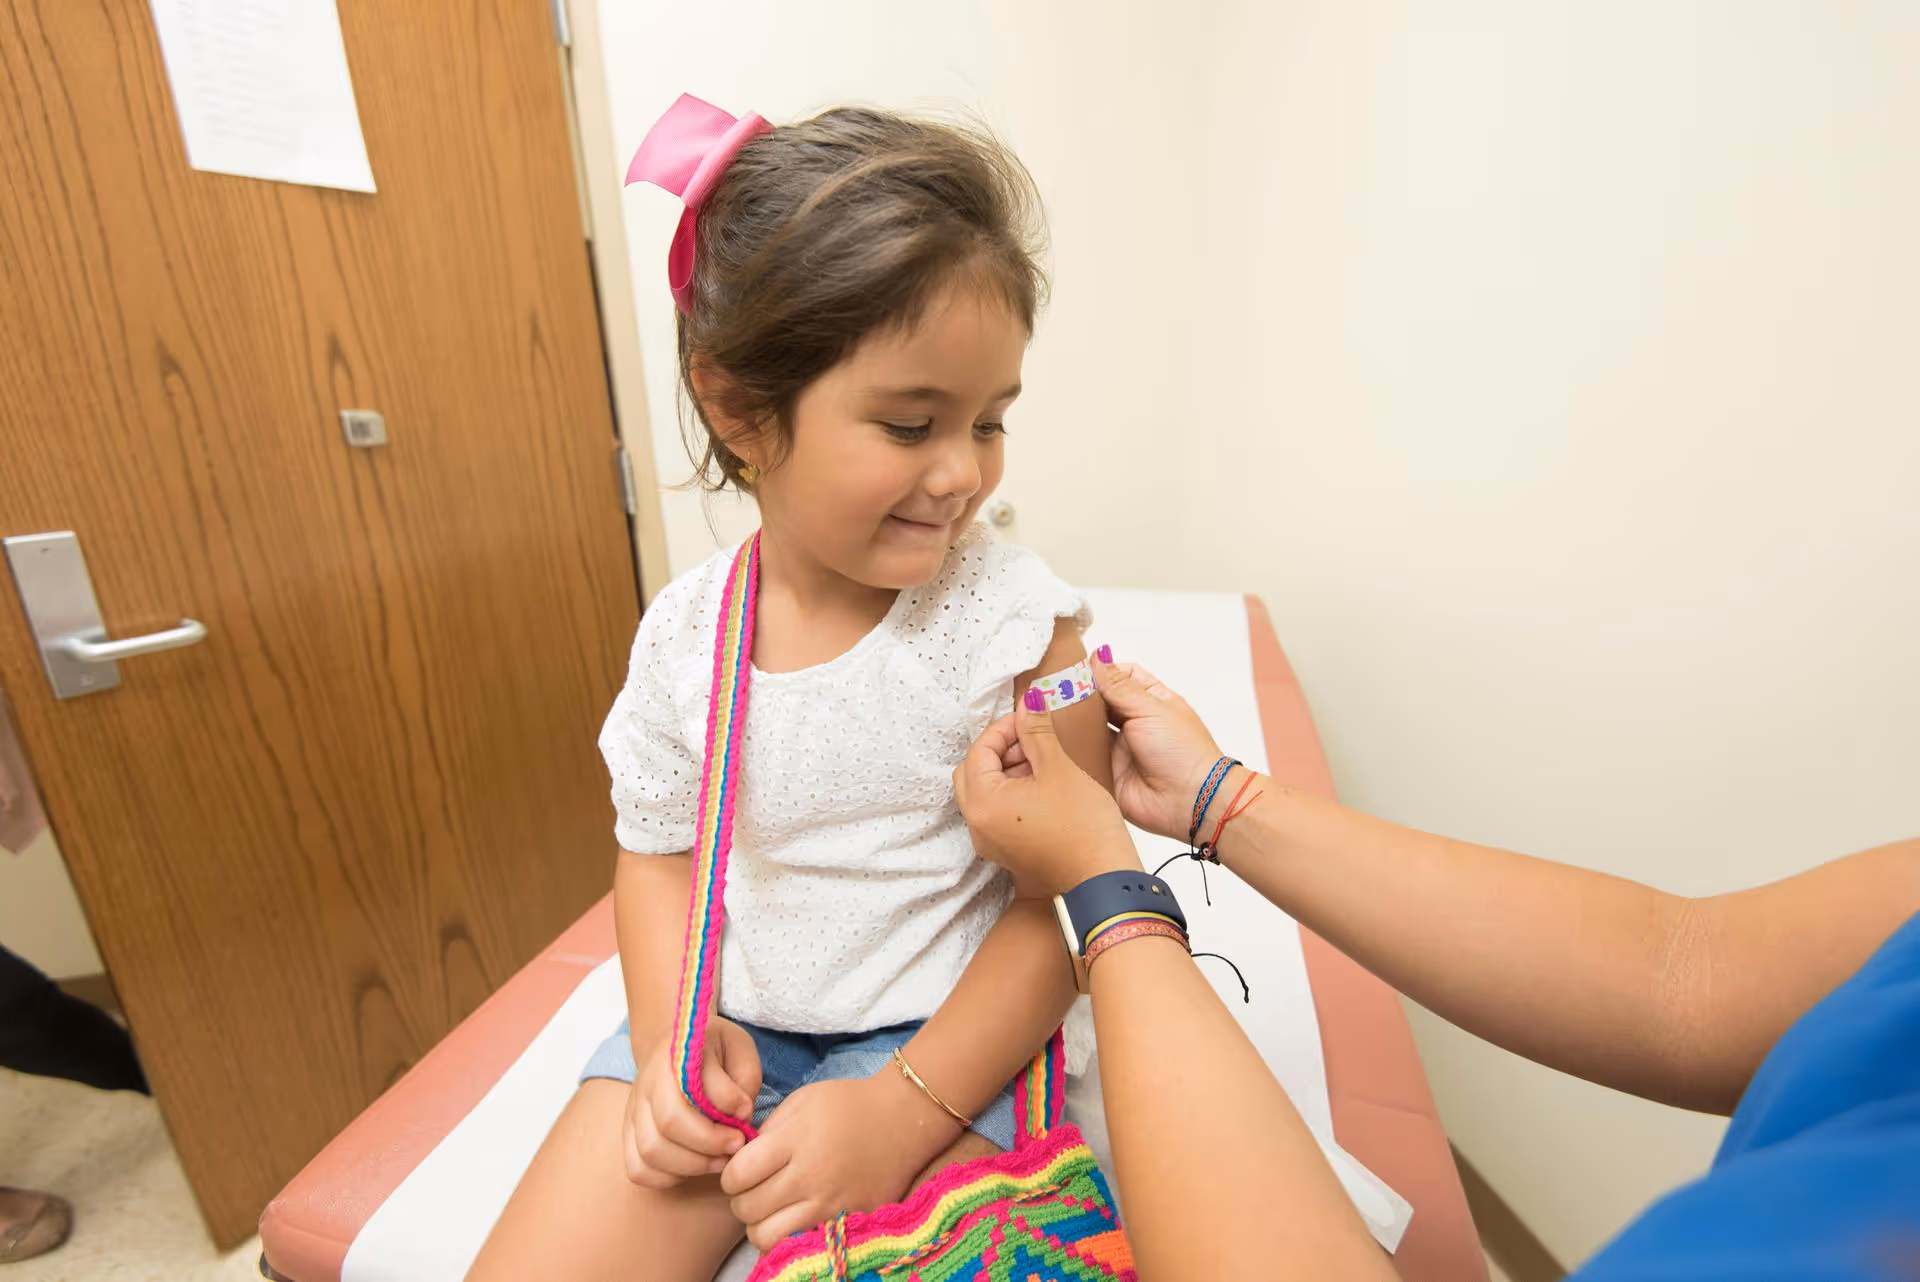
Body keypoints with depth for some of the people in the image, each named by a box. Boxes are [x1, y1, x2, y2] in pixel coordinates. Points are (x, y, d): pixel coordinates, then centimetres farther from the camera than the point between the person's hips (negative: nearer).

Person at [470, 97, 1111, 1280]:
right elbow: (658, 850, 6)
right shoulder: (684, 631, -7)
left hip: (941, 1038, -2)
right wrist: (670, 1031, -9)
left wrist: (903, 1110, -18)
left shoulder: (1017, 621, -18)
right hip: (730, 1026, 4)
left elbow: (1066, 899, -14)